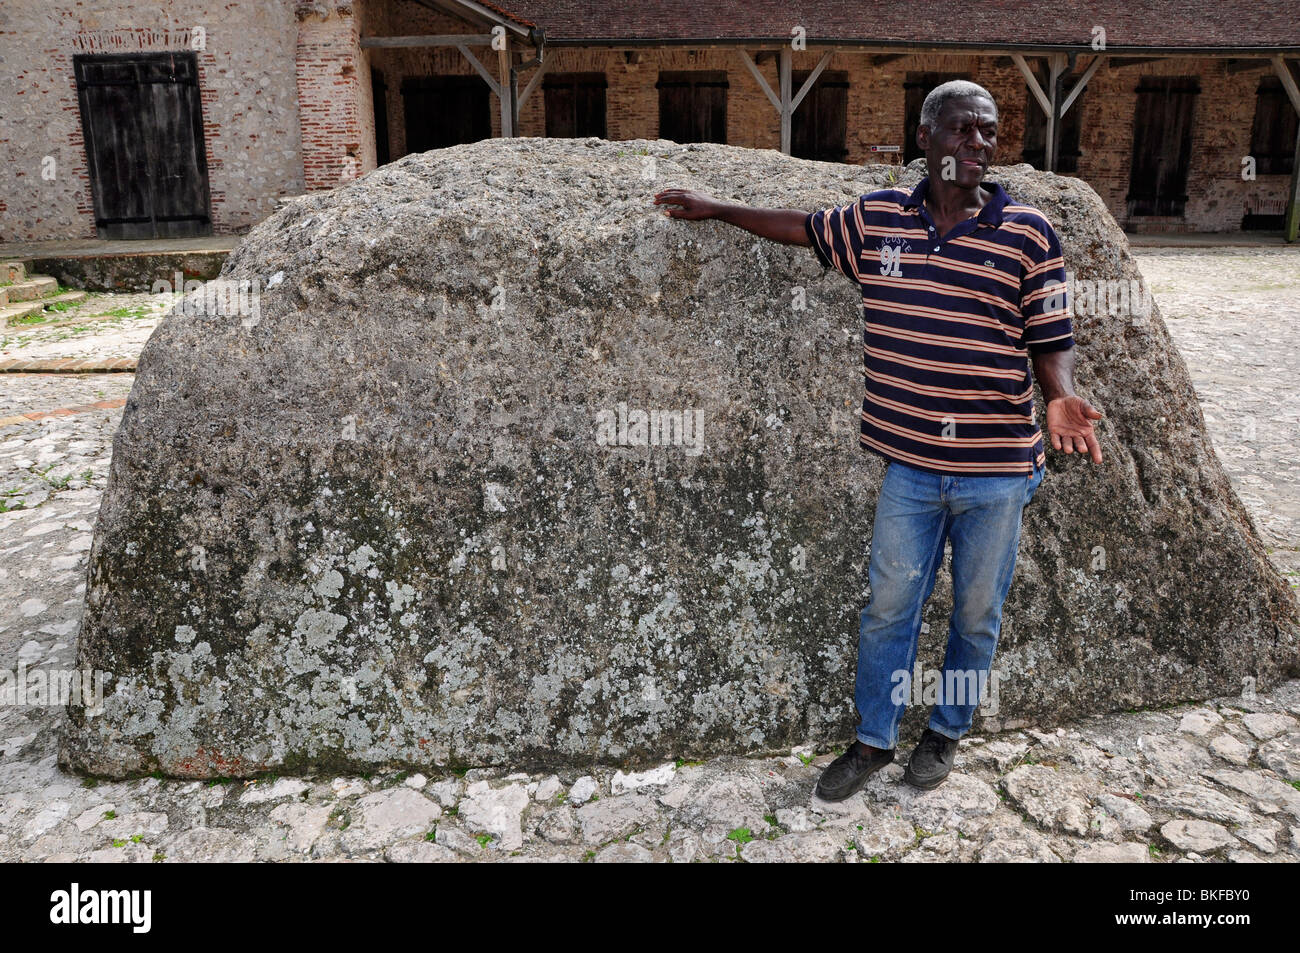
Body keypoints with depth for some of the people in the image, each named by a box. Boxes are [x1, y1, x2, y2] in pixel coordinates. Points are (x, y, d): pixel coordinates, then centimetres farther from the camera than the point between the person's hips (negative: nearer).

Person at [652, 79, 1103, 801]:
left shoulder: (1029, 234, -6)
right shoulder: (876, 219, 1)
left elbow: (1051, 340, -3)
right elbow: (804, 227, 18)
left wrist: (1060, 399, -24)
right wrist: (714, 209, 24)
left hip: (998, 470, -1)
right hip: (909, 464, 2)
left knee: (977, 613, 14)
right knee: (888, 605, 12)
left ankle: (946, 732, 38)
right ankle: (873, 740, 31)